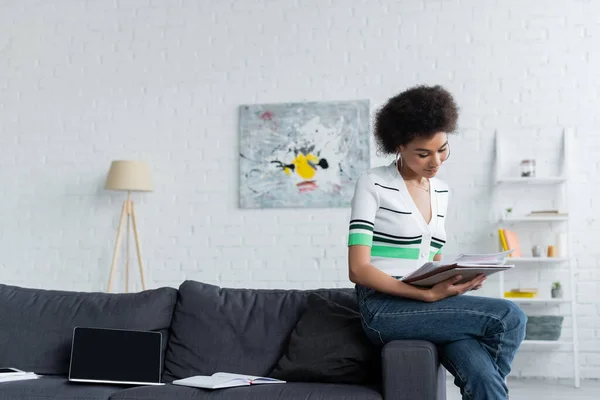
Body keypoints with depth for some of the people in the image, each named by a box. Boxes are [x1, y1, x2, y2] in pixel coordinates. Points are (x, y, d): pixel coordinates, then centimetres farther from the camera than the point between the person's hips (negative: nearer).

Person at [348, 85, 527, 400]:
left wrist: (456, 279, -2)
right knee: (510, 318, -19)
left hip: (429, 305, 5)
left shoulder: (442, 191, 15)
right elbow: (358, 269, -11)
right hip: (383, 307, -5)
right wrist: (428, 294, -21)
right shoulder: (373, 183, -5)